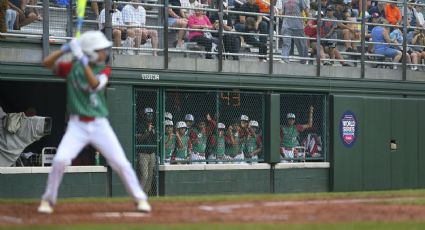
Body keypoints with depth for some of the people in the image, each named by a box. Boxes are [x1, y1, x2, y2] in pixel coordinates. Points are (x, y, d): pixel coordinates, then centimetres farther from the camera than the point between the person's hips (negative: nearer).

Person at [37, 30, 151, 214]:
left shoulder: (104, 70, 2)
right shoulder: (72, 67, 1)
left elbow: (95, 84, -19)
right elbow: (47, 63, -8)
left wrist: (82, 60, -27)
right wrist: (65, 49, -20)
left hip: (100, 125, 1)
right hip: (77, 125, -1)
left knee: (121, 162, -4)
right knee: (60, 160, -18)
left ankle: (140, 198, 11)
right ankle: (48, 200, 1)